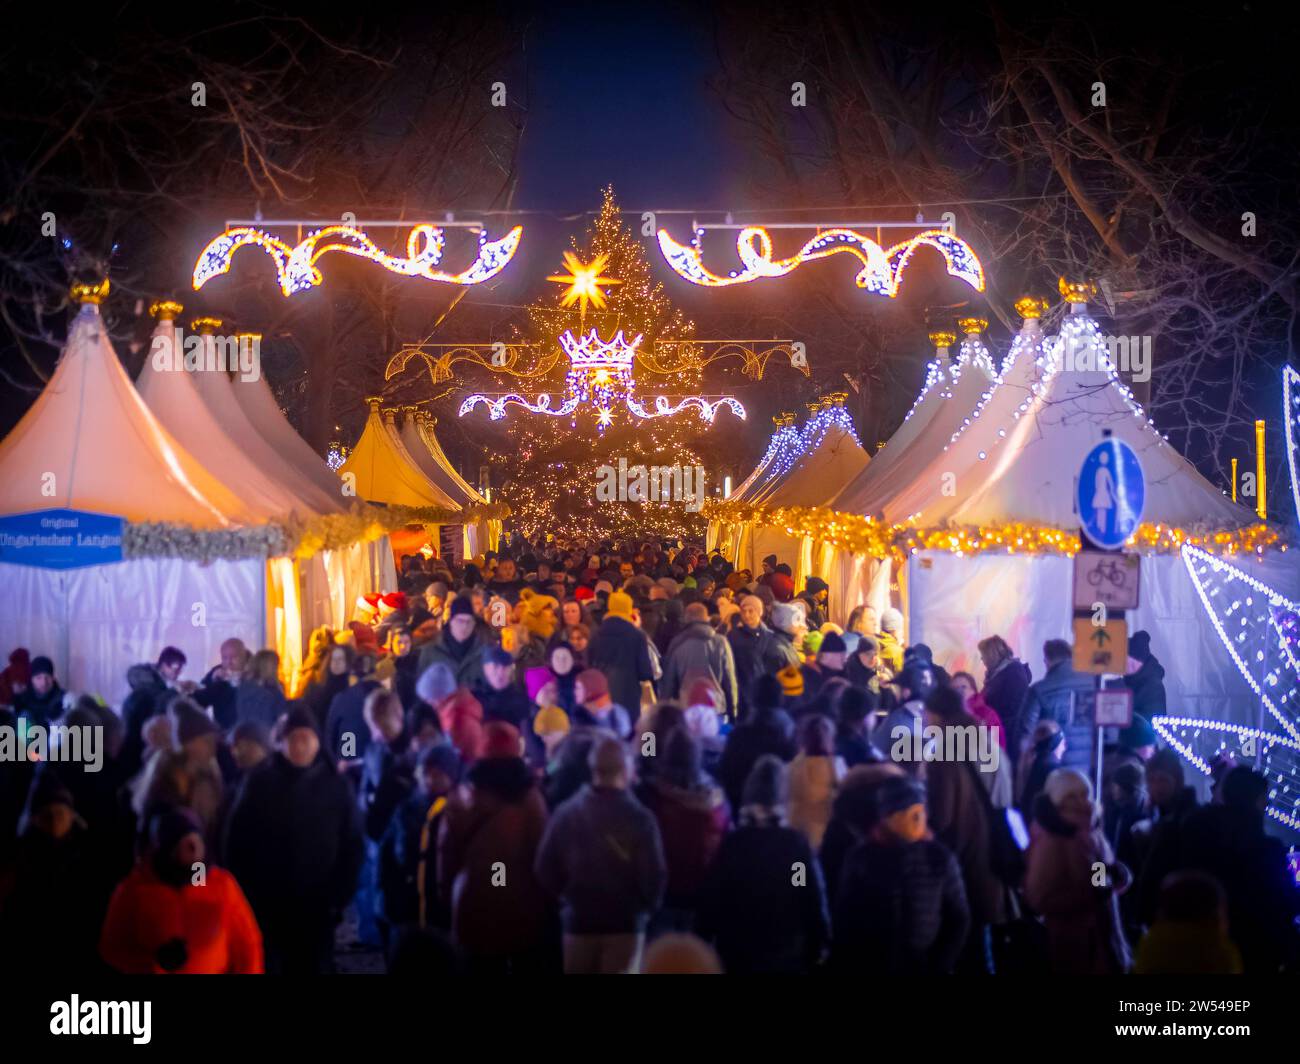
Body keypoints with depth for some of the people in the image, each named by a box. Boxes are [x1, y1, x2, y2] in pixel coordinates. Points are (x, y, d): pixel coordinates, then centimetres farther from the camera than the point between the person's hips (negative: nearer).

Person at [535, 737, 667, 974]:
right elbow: (653, 875, -14)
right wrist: (648, 907, 7)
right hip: (625, 923, -3)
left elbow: (545, 869, -3)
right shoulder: (640, 818, -14)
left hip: (578, 921, 3)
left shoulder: (566, 813, -5)